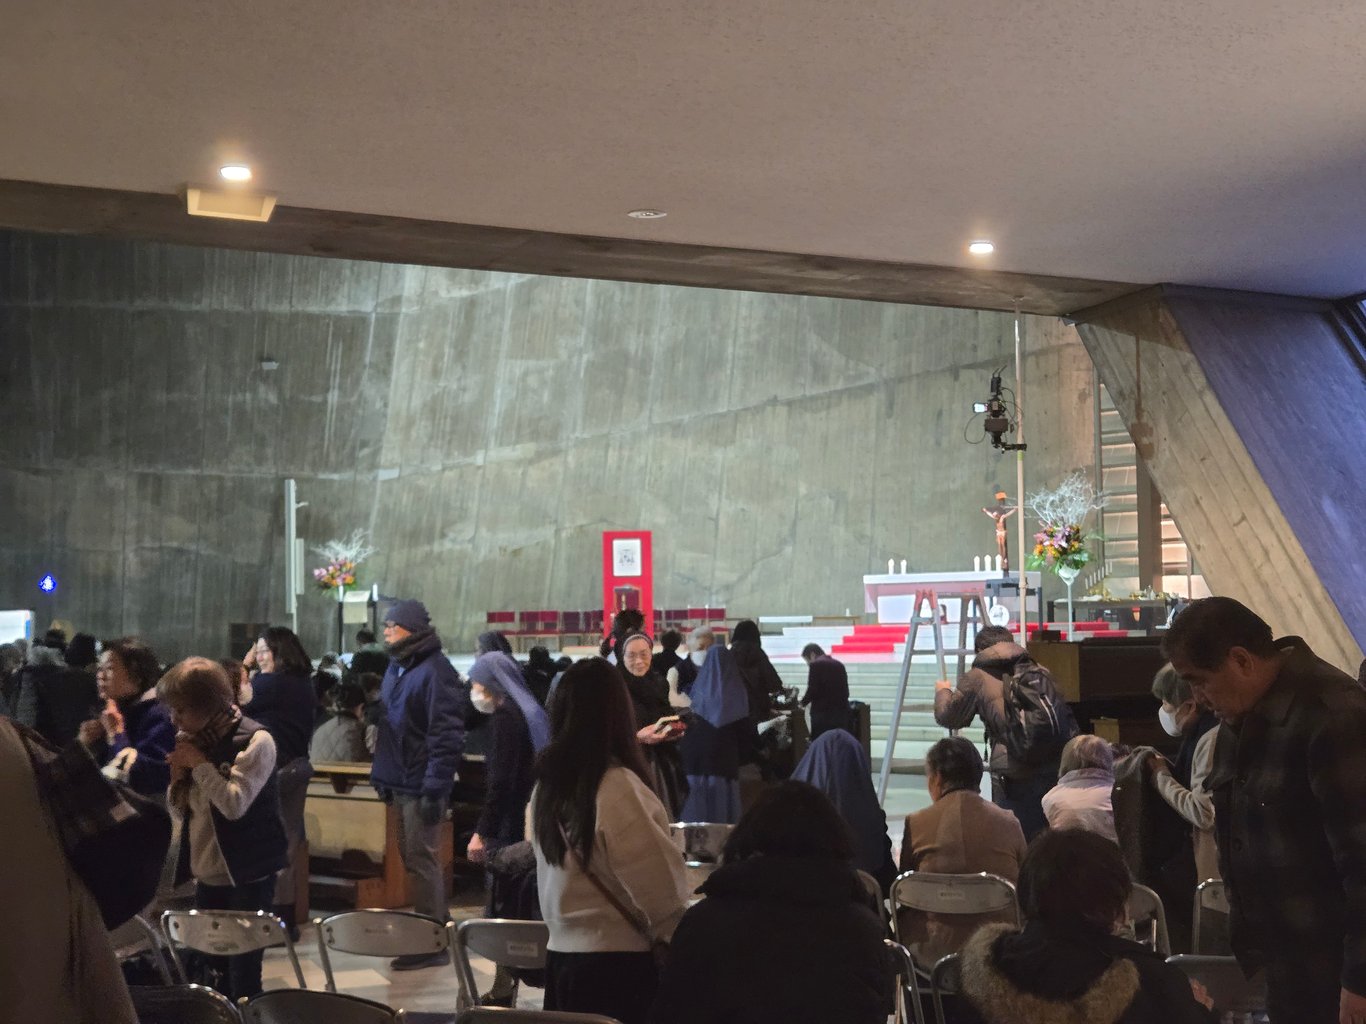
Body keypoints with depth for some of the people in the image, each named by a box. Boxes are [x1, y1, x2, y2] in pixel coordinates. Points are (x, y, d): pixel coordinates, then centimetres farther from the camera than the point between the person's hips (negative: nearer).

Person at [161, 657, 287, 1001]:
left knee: (243, 978, -3)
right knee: (218, 975, 12)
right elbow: (180, 811, 11)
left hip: (247, 877, -7)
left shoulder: (255, 740, -14)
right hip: (207, 876, 7)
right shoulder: (193, 741, 6)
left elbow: (234, 805, -24)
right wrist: (179, 775, -6)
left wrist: (200, 764, -16)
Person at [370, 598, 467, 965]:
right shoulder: (397, 668, 13)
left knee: (420, 860, -4)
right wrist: (382, 774, 15)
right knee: (411, 855, 16)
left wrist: (434, 788, -21)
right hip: (401, 782, 9)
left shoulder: (435, 671, -16)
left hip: (421, 784, -9)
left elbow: (447, 735, -20)